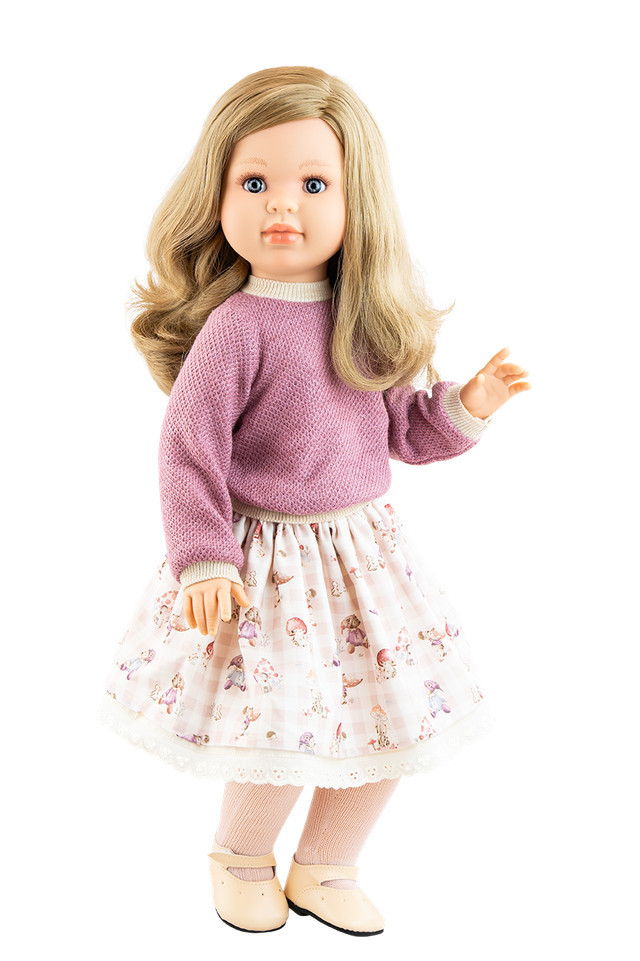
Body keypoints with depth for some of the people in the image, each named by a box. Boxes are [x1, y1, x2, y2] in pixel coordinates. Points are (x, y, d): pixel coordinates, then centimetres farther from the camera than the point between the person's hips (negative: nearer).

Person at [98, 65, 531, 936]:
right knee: (285, 735, -2)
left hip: (368, 548, 6)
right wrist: (205, 559, -20)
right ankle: (241, 853, 32)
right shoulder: (235, 326, -17)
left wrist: (465, 408, -4)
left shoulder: (368, 318, 2)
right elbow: (189, 447, -14)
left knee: (390, 722, 12)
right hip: (271, 561, -6)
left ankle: (326, 868, 36)